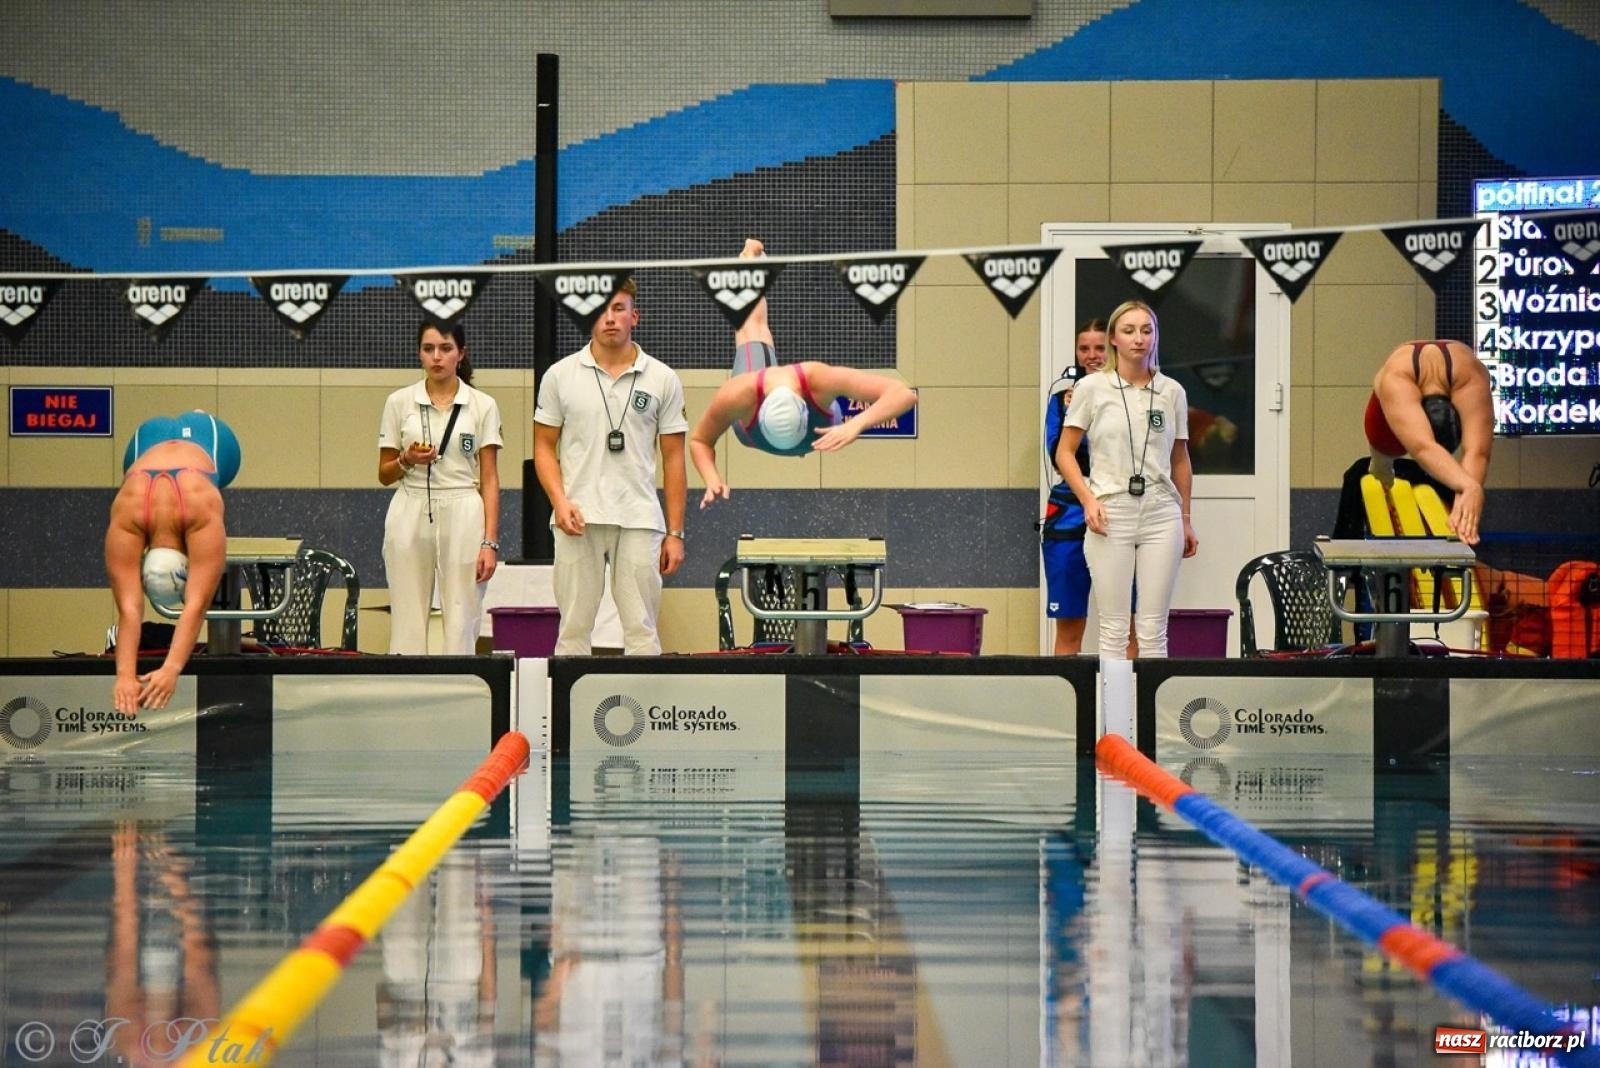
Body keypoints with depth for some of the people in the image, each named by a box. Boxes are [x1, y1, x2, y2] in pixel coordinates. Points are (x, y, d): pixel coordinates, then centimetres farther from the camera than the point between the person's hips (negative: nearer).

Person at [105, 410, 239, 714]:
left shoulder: (204, 516, -47)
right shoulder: (125, 520, -43)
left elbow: (197, 605, -51)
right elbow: (129, 609, -48)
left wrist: (172, 669, -62)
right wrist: (125, 675, -60)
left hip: (208, 436, 0)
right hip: (149, 438, 0)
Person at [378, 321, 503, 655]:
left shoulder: (483, 405, 3)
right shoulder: (399, 402, 6)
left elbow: (489, 480, 2)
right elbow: (384, 475, 10)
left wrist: (490, 541, -7)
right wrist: (407, 461, -12)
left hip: (463, 516, -1)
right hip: (410, 515, 1)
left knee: (462, 622, -3)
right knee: (407, 623, 0)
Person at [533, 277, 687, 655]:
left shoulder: (663, 379, 5)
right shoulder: (560, 376, 6)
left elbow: (673, 459, 7)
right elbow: (544, 447, 9)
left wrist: (675, 533, 2)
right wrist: (560, 502, -8)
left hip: (640, 523, 0)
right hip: (578, 520, 0)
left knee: (642, 630, 0)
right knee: (574, 628, 2)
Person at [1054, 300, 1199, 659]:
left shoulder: (1172, 392, 6)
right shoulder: (1092, 387, -1)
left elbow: (1181, 460, 14)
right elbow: (1065, 453, 2)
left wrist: (1186, 520, 14)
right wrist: (1088, 501, -11)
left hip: (1161, 515, 2)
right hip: (1110, 515, -2)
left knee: (1153, 630, 3)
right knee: (1114, 629, 0)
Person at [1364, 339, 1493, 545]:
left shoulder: (1471, 378, -48)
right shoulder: (1395, 381, -51)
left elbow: (1477, 452, -61)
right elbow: (1423, 448, -69)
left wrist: (1464, 495, -80)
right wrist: (1469, 487, -86)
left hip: (1454, 394, 1)